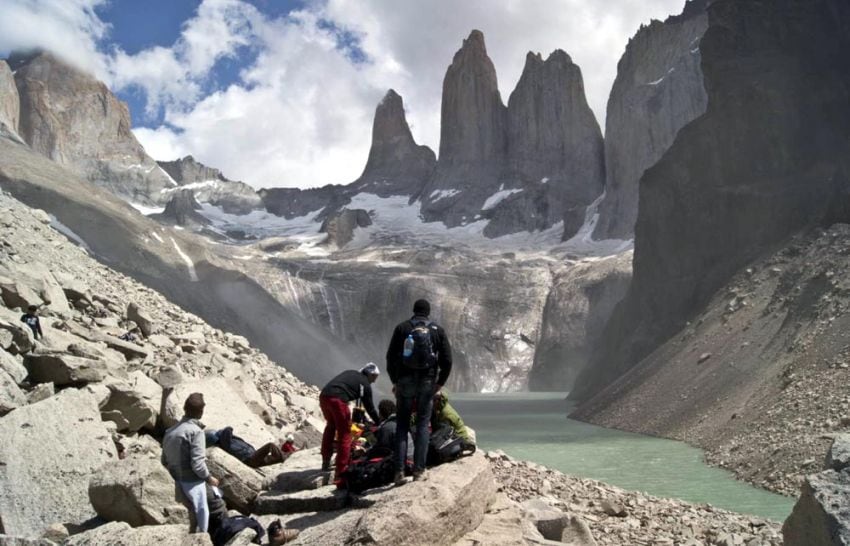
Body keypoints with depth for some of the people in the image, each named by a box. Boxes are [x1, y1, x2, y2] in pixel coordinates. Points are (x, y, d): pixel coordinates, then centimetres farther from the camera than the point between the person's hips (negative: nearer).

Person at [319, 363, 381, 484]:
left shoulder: (350, 373, 29)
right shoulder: (365, 384, 13)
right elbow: (370, 408, 17)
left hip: (323, 395, 7)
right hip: (338, 400, -7)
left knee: (331, 425, 30)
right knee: (344, 435, 3)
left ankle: (326, 462, 36)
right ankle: (341, 473, -2)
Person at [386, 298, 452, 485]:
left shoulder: (402, 328, 2)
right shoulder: (438, 330, 3)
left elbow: (391, 356, 1)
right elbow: (447, 360, -1)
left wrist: (395, 381, 11)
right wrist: (440, 382, 9)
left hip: (405, 381, 0)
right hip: (428, 383, 0)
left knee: (402, 425, 7)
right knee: (422, 424, 9)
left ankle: (399, 470, 0)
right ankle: (419, 470, 5)